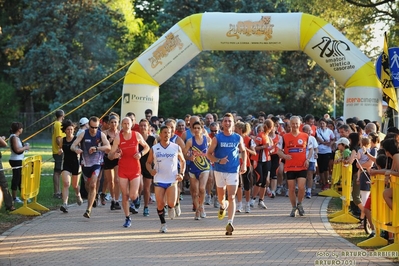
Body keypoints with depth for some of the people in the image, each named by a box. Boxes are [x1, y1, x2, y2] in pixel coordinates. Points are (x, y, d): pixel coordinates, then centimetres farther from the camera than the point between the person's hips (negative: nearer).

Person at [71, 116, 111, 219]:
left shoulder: (101, 135, -8)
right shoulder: (83, 134, -7)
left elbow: (108, 147, -22)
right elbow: (72, 146, -14)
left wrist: (96, 148, -38)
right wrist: (76, 149, -39)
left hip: (96, 163, -2)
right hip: (85, 163, 2)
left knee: (93, 185, -16)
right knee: (87, 185, 17)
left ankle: (88, 210, -16)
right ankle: (91, 198, 49)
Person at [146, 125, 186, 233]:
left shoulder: (176, 148, 1)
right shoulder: (154, 149, 1)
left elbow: (183, 161, 13)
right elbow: (148, 162, 11)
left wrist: (181, 173, -2)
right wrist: (151, 170, -11)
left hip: (172, 180, -1)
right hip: (159, 180, 1)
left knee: (171, 203, -13)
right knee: (160, 204, -1)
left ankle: (171, 207, 25)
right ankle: (163, 224, 18)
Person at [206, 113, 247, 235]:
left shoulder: (238, 138, 1)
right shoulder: (217, 138, -3)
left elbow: (243, 151, 18)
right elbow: (209, 154, -1)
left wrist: (244, 164, 4)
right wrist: (218, 160, -18)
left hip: (233, 171, -1)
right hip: (219, 170, 1)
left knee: (231, 197, -10)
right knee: (221, 196, 15)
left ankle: (230, 223, -14)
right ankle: (223, 206, 50)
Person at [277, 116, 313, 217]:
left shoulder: (305, 136, 4)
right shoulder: (285, 137, 2)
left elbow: (311, 149, 13)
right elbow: (279, 151, 5)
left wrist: (307, 159, -4)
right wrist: (284, 156, -17)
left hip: (302, 167, 0)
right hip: (290, 167, 1)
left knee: (301, 187, -10)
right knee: (291, 188, 5)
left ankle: (299, 204, 16)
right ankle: (294, 207, 20)